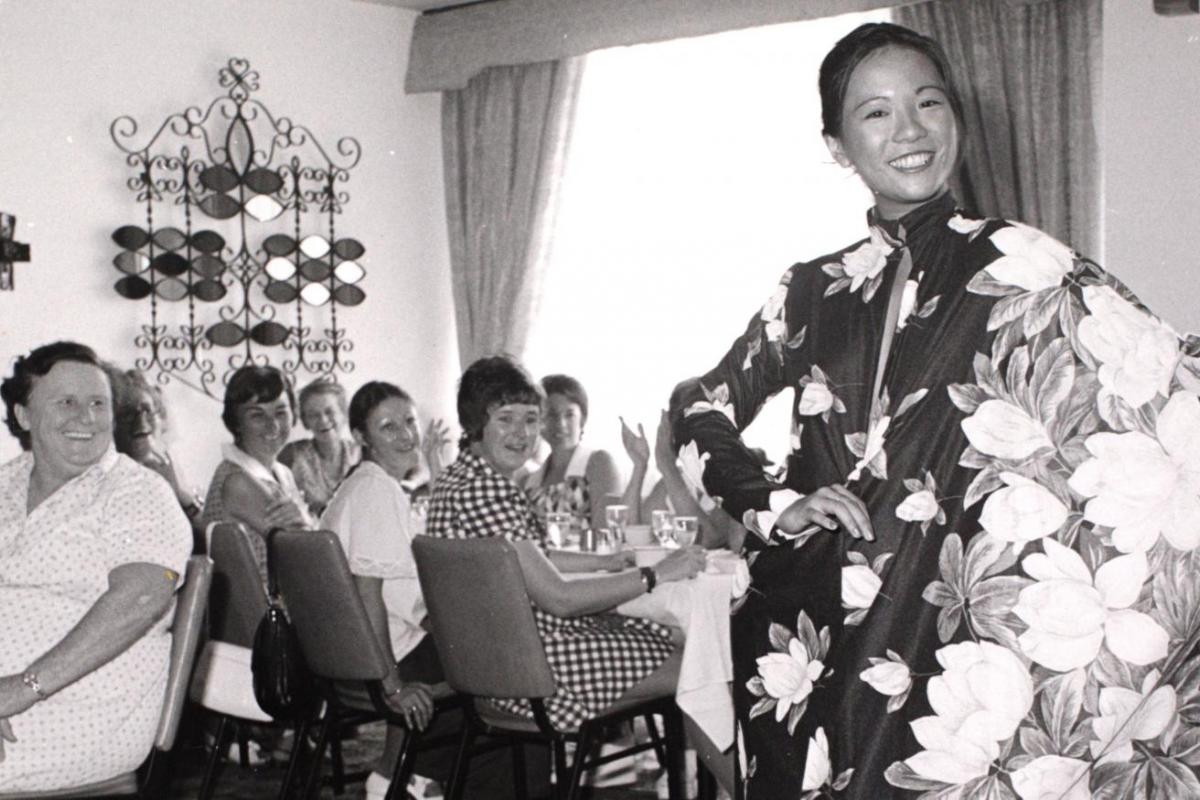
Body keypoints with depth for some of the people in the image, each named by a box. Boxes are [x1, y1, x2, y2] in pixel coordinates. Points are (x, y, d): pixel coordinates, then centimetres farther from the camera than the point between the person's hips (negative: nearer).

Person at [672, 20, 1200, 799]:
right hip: (809, 639, 3)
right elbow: (705, 406, 16)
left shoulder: (1020, 267, -3)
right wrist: (771, 504, 3)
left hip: (948, 646, -3)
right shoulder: (816, 289, 8)